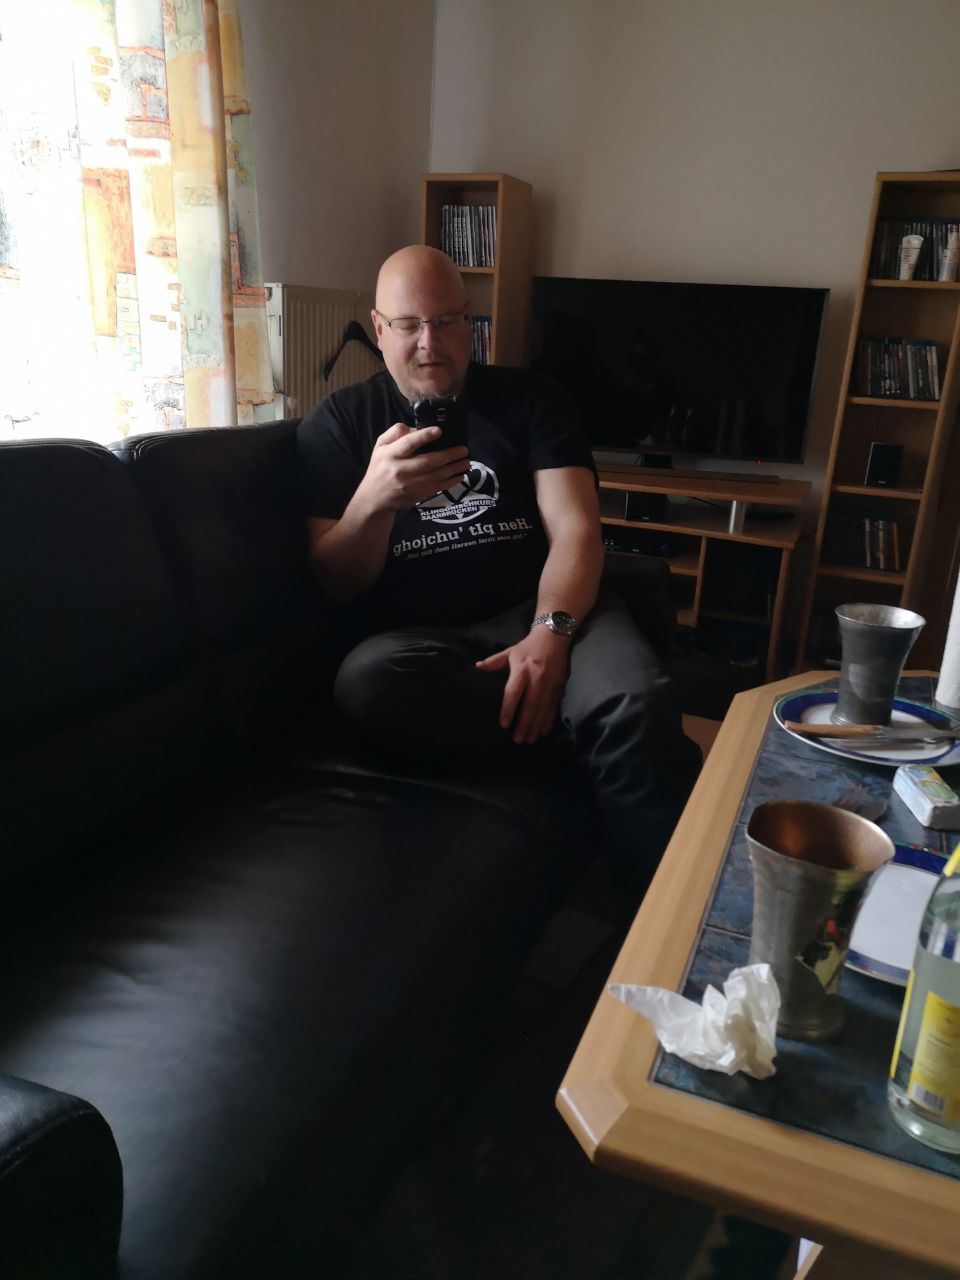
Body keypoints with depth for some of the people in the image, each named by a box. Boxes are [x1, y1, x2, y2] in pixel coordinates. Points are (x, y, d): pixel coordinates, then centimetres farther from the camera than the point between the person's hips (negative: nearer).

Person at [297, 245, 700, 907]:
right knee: (366, 683, -35)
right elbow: (335, 586, 2)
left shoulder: (530, 397, 11)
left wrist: (549, 634, -21)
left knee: (638, 701, -31)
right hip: (415, 635, 1)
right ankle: (584, 722, -18)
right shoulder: (338, 423, 9)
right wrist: (374, 499, -20)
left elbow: (576, 530, -1)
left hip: (544, 608, 0)